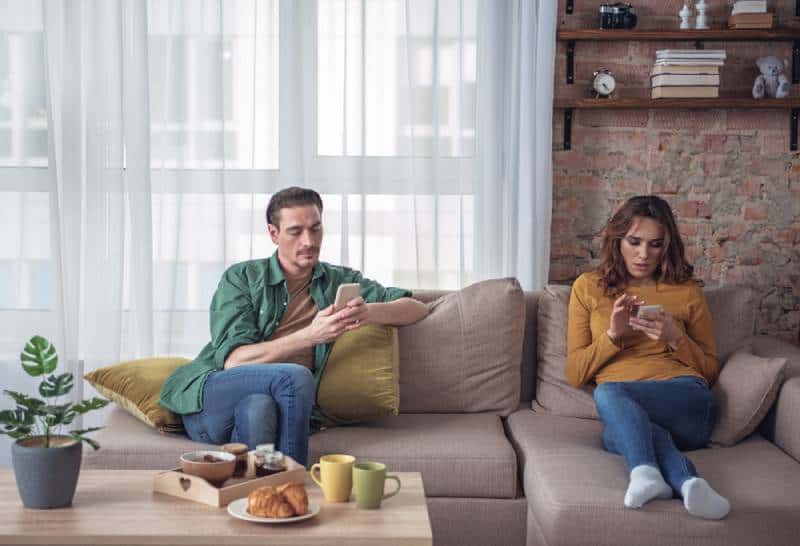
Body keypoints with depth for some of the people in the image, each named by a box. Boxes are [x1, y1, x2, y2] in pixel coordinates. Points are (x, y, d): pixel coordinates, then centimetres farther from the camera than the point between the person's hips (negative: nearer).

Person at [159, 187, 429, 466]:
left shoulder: (341, 281, 17)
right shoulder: (241, 278, 6)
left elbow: (417, 308, 14)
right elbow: (233, 361, -7)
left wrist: (370, 312, -9)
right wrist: (311, 335, -18)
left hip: (276, 406, 2)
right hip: (208, 401, -2)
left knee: (257, 408, -36)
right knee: (295, 376, -32)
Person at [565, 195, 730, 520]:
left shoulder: (687, 291, 18)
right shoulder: (588, 287, 18)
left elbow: (711, 371, 18)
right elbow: (575, 374, 14)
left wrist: (675, 339, -2)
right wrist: (613, 334, -4)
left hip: (687, 404, -1)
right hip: (622, 412, 1)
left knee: (607, 394, -36)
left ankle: (646, 472, -58)